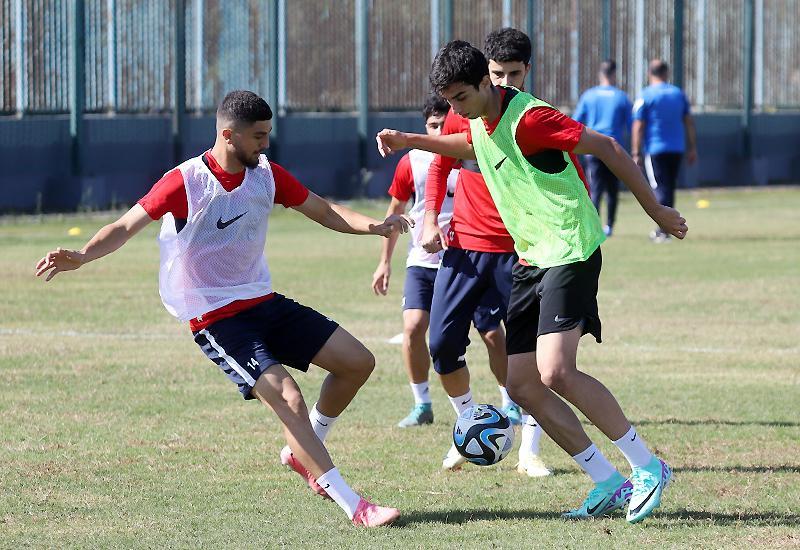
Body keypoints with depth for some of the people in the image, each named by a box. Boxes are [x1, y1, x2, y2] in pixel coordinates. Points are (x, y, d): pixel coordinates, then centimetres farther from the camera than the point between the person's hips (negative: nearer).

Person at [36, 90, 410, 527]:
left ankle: (303, 453, 21)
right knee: (289, 398, -22)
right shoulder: (186, 182, -16)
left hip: (263, 302, 7)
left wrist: (373, 226, -9)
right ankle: (354, 507, -19)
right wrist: (80, 257, -33)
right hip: (216, 319, -7)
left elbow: (324, 211, 9)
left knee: (357, 362, 2)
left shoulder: (266, 175, 1)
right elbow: (126, 227, -15)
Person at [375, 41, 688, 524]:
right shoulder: (480, 122, 10)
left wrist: (655, 210, -9)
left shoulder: (528, 118, -18)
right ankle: (609, 484, 5)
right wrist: (409, 141, 27)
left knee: (555, 372, -23)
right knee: (523, 386, 1)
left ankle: (648, 467, -12)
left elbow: (607, 148, -14)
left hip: (570, 252, -9)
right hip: (530, 261, 9)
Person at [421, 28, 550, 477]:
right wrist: (430, 219, 4)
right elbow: (440, 165, 15)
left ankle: (530, 451, 5)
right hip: (464, 246, 2)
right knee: (444, 343, -3)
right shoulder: (464, 112, 1)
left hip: (519, 250, -2)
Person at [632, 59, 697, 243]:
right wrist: (692, 148, 15)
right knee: (669, 188, 14)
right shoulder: (678, 93, 8)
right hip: (677, 149, 4)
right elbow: (689, 122, 9)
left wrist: (636, 154, -7)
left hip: (655, 150, -4)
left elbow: (638, 126, -9)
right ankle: (663, 229, 20)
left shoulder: (645, 96, -5)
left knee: (660, 188, -4)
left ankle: (664, 230, -16)